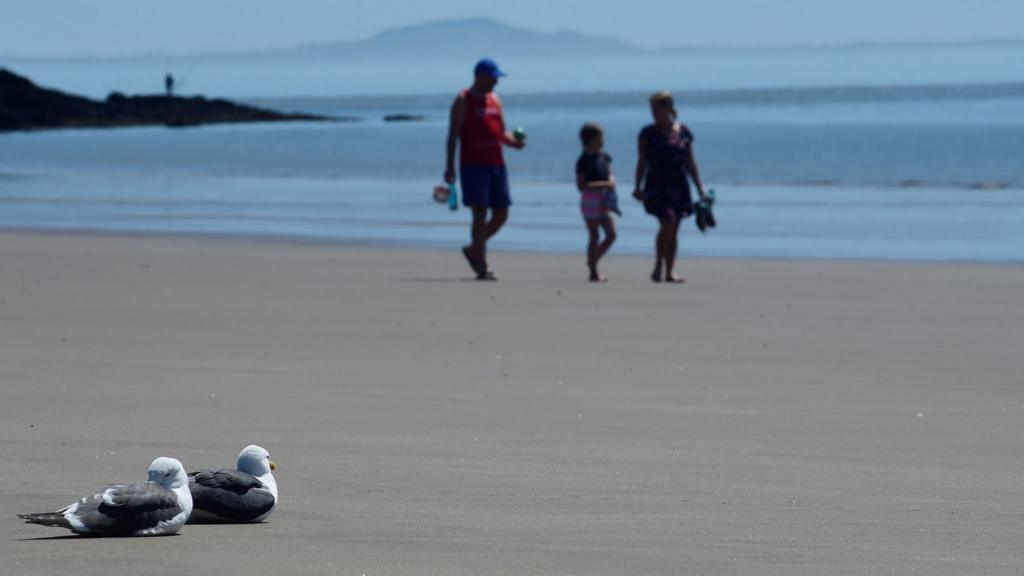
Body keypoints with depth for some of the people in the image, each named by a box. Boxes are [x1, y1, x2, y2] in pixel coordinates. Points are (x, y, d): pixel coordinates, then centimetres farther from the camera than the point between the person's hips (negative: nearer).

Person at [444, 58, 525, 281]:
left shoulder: (495, 100, 17)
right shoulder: (463, 101, -2)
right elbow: (453, 134, -6)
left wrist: (515, 142, -1)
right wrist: (450, 166, -13)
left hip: (496, 164, 7)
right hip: (473, 165, -7)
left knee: (501, 214, 5)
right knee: (480, 214, -10)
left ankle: (473, 250, 26)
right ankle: (482, 267, -9)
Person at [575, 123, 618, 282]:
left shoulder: (604, 157, 10)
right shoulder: (584, 161, -12)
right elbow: (581, 186, -18)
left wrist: (611, 181, -2)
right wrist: (603, 185, -23)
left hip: (604, 201, 7)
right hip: (591, 199, -7)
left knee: (611, 234, 6)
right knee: (595, 236, -4)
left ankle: (593, 261, 21)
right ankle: (593, 272, 3)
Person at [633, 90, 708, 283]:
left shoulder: (684, 133, 6)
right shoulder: (648, 133, 1)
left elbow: (690, 162, 12)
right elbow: (642, 161, 2)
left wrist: (699, 187, 9)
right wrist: (638, 186, -4)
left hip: (678, 186, 3)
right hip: (657, 186, -3)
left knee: (673, 230, 4)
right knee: (667, 223, -19)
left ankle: (669, 271, 10)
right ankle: (658, 266, -6)